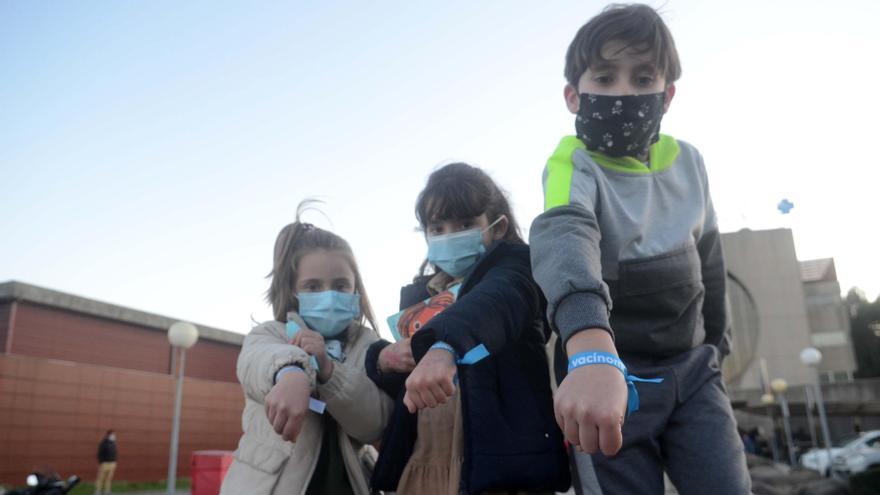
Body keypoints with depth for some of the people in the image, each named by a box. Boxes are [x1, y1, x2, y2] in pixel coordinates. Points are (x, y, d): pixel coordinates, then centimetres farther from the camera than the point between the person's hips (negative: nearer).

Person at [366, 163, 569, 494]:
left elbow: (496, 301, -24)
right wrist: (384, 360, 0)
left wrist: (443, 346, -43)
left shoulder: (512, 264, 1)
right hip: (424, 463, 6)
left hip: (498, 456, -5)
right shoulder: (418, 295, 17)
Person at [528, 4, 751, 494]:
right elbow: (564, 234, -38)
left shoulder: (688, 161, 1)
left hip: (692, 369, 4)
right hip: (612, 374, -4)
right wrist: (592, 351, -57)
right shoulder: (573, 163, -16)